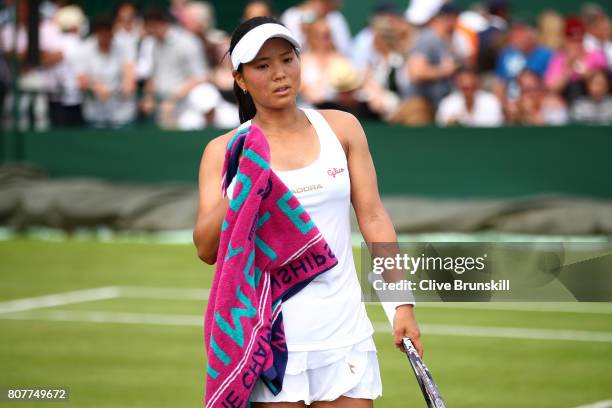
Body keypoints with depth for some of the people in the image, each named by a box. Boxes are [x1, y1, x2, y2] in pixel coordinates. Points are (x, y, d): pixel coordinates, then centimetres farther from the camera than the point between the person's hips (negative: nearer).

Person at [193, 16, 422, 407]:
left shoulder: (342, 127, 6)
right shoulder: (224, 151, 1)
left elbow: (373, 217, 6)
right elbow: (207, 250, -5)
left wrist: (402, 302, 0)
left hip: (344, 331, 2)